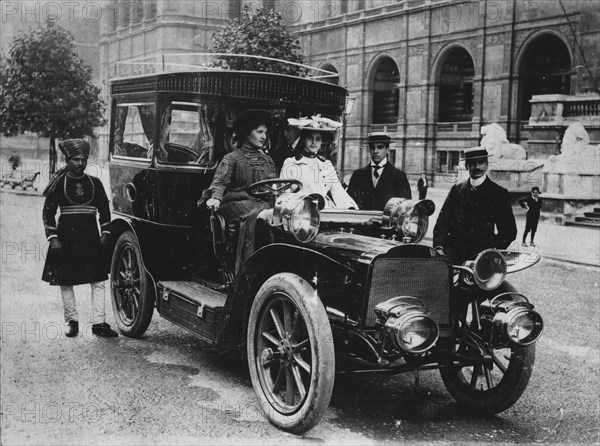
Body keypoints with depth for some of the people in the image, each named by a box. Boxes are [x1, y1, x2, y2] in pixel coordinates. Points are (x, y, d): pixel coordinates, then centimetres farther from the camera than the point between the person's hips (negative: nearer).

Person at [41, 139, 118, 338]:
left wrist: (105, 233, 5)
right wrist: (53, 238, -7)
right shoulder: (59, 184, 0)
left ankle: (99, 323, 3)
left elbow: (104, 210, 14)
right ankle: (72, 322, 16)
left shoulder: (95, 183, 7)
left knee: (98, 281, -2)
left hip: (91, 237, 2)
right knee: (65, 282, 4)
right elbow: (48, 212, 1)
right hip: (66, 237, -2)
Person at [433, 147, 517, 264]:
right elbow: (442, 221, 11)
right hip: (453, 255, 2)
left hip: (483, 256, -2)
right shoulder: (456, 190, 15)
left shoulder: (499, 193, 8)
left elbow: (509, 230, 7)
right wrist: (439, 247, -5)